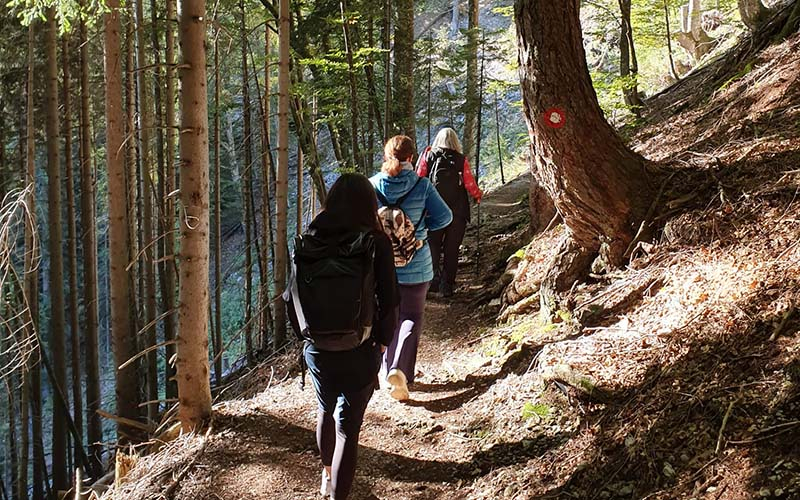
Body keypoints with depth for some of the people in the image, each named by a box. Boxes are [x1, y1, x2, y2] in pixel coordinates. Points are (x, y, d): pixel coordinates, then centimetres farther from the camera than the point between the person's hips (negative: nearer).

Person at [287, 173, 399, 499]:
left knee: (326, 410, 27)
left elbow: (293, 295, -2)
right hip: (359, 351, -3)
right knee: (348, 425, 6)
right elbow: (388, 301, -12)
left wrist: (306, 335, 12)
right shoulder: (376, 243, -12)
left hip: (317, 348, 4)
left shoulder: (310, 239, -6)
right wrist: (381, 342, 2)